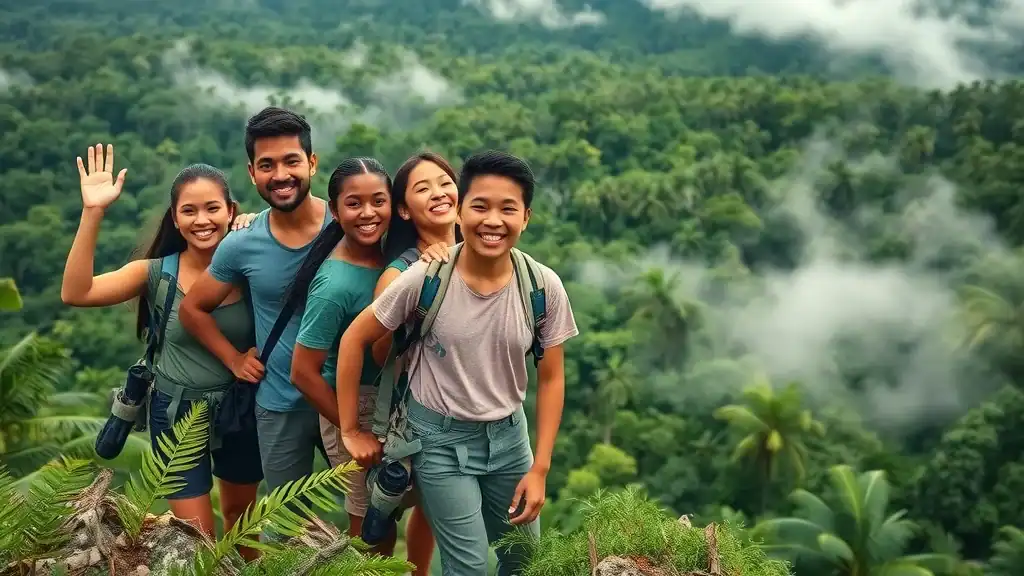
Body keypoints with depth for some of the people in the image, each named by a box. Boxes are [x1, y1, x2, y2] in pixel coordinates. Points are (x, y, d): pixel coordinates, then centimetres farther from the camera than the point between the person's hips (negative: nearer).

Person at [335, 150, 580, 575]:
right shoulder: (426, 278, -19)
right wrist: (351, 431, -4)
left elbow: (550, 379, -3)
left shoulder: (544, 287, -13)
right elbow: (355, 338, -8)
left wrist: (540, 469, -4)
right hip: (440, 440, -3)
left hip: (508, 435, 3)